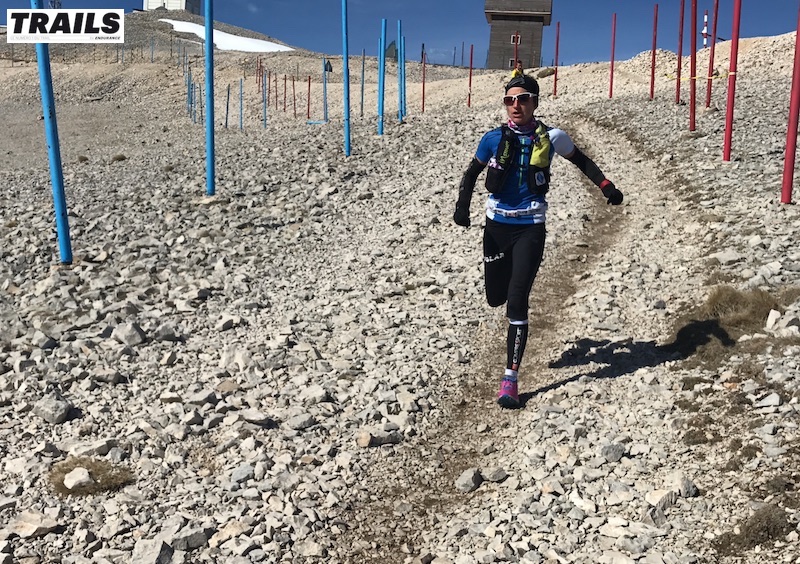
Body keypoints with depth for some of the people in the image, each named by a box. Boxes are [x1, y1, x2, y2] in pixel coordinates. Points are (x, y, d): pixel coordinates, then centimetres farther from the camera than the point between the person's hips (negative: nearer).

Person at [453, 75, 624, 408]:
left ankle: (510, 378, -5)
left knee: (517, 300, -13)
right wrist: (462, 205, -6)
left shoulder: (550, 138, -3)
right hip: (497, 226, 3)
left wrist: (606, 186, 1)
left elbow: (581, 160, 14)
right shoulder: (494, 139, -1)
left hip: (530, 229, -2)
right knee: (495, 298, 13)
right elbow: (472, 173, 11)